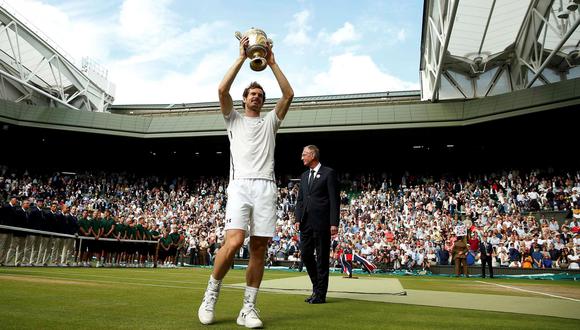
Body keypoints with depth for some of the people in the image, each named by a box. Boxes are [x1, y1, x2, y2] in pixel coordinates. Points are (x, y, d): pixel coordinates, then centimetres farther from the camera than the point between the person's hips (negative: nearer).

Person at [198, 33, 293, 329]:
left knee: (259, 248, -2)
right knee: (234, 241, -20)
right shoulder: (234, 119, 20)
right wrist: (242, 58, 7)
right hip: (240, 185, -2)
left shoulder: (270, 122, 25)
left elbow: (288, 94, 13)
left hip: (266, 187, 3)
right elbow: (222, 90, 3)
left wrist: (272, 63, 14)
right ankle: (211, 295, 3)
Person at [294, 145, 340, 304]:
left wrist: (334, 223, -13)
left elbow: (335, 199, -8)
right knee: (306, 255, 8)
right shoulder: (304, 176, 17)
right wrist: (298, 219, 6)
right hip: (306, 222, 7)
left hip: (322, 222, -6)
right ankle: (317, 287, 26)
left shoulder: (328, 173, -3)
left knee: (322, 258, 2)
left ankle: (320, 294, 12)